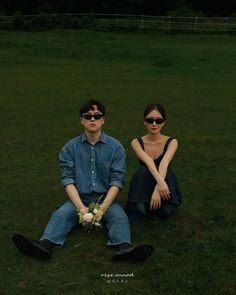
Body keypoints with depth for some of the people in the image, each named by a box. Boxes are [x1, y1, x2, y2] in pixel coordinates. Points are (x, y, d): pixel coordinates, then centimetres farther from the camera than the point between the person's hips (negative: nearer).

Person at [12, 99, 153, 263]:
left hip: (107, 198, -1)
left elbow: (116, 180, -6)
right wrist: (81, 207, -19)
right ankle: (45, 245, -48)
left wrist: (103, 208, -20)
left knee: (120, 217, -29)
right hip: (79, 199, 1)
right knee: (60, 215, -25)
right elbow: (68, 179, -4)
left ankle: (125, 248, -52)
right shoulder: (71, 147, 3)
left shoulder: (115, 147, -1)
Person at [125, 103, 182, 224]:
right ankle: (141, 210, -12)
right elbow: (147, 161, -27)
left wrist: (158, 188, -44)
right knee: (143, 171, -30)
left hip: (167, 196, 0)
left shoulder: (171, 142, -7)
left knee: (165, 171, -31)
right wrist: (160, 182, -45)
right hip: (144, 190, 0)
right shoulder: (136, 142, -6)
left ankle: (164, 209, -9)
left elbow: (164, 163, -27)